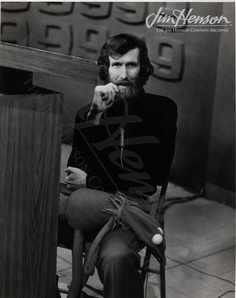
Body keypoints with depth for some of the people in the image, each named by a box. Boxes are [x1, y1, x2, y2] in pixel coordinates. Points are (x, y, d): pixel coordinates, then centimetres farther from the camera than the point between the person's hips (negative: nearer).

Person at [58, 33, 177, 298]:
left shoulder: (162, 109, 5)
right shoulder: (89, 111, 12)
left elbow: (156, 176, -1)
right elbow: (76, 169, -1)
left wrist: (91, 182, -3)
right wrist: (95, 114, -13)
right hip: (88, 199, 3)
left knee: (115, 257, -36)